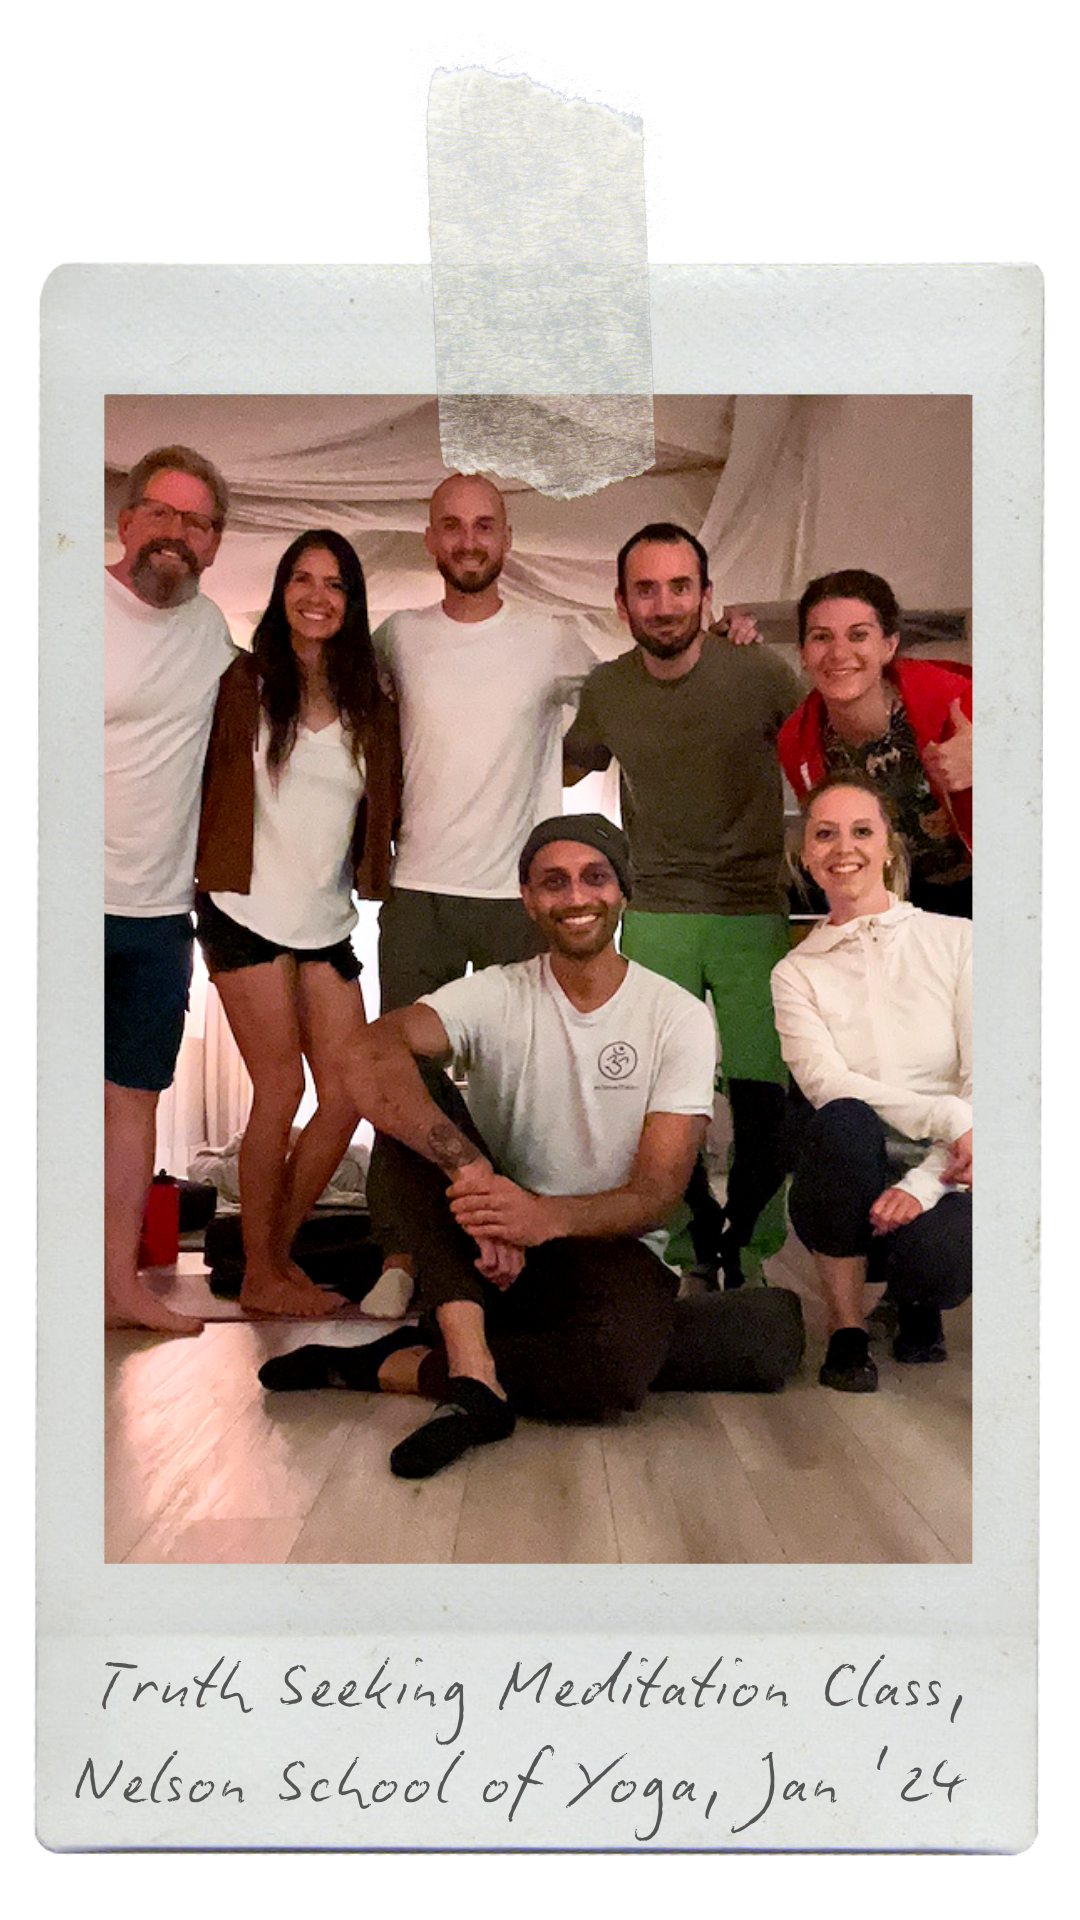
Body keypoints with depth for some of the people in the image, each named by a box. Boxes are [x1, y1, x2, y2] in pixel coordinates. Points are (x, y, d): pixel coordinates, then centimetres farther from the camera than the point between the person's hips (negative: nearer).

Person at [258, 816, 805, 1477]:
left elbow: (658, 1193, -11)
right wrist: (472, 1173, -39)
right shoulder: (497, 995, -2)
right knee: (413, 1109, -24)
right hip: (489, 1253, 1)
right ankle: (474, 1376, -34)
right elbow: (374, 1054, -24)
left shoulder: (679, 1018, -2)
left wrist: (552, 1216, -33)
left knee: (613, 1369, -37)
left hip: (611, 1254, -1)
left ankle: (387, 1366, -16)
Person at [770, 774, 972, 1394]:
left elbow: (985, 1082, -6)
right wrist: (949, 1118, -24)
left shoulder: (955, 940, 3)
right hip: (852, 1181, 0)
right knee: (842, 1123, -34)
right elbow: (827, 1084, -11)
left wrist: (923, 1184, -19)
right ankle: (846, 1329, -14)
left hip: (944, 1180, 0)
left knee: (934, 1262, -34)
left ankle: (915, 1299, 9)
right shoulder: (797, 972, 6)